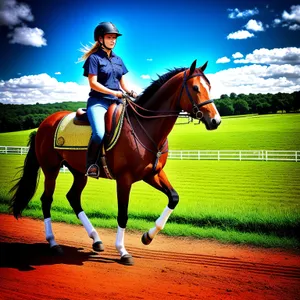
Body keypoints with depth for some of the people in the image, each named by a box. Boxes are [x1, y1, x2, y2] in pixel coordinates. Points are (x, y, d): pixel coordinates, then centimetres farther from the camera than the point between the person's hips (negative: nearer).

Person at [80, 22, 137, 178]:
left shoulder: (118, 60, 19)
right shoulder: (94, 58, 0)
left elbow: (123, 83, 20)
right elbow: (93, 83, -9)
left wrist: (130, 92, -2)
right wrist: (113, 92, -17)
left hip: (116, 102, 6)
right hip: (98, 102, -6)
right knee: (99, 133, -31)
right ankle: (91, 163, -8)